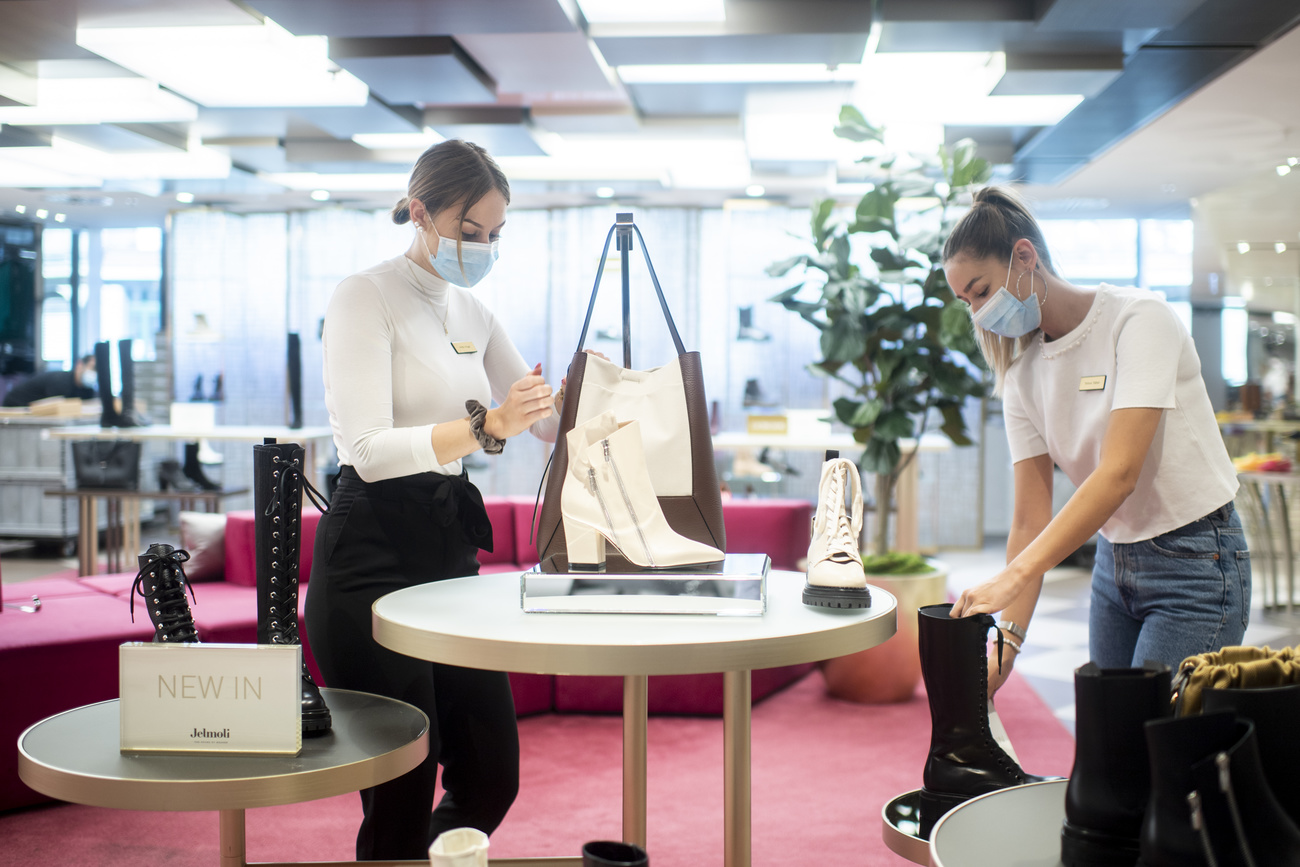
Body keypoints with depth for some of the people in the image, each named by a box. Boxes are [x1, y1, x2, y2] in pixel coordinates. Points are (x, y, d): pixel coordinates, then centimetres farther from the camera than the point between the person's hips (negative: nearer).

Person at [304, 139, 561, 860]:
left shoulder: (471, 311, 14)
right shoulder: (365, 297, -8)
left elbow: (545, 423, 19)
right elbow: (369, 449, -20)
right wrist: (488, 426, -31)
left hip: (450, 549, 8)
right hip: (373, 556, -7)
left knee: (491, 779, 9)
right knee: (404, 795, -2)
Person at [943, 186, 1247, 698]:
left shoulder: (1140, 319, -16)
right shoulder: (1022, 375, 2)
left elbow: (1119, 473, -27)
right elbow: (1032, 520, -2)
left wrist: (1014, 576, -35)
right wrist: (1007, 639, -14)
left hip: (1194, 562, -6)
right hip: (1113, 563, 6)